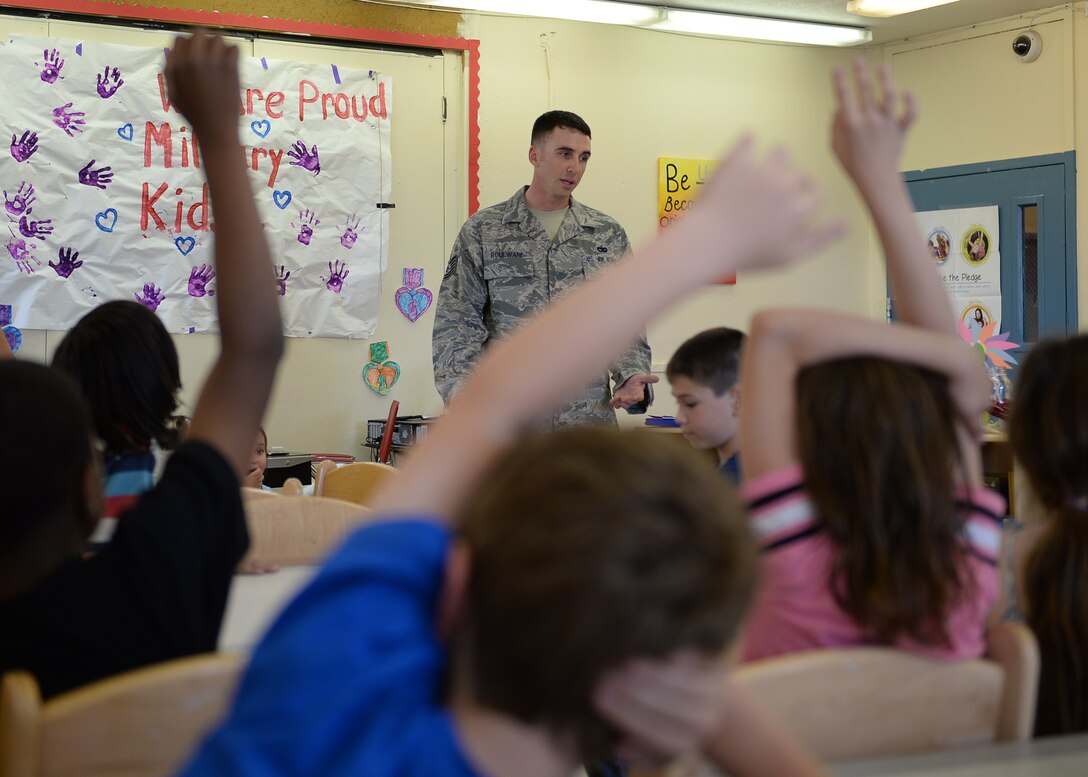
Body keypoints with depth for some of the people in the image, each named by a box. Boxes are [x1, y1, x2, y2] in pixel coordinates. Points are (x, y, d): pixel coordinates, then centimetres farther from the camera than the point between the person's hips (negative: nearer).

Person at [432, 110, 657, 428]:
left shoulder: (608, 235, 11)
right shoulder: (483, 232, 4)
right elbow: (456, 326, 1)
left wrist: (632, 376, -6)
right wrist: (461, 389, -14)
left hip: (590, 421, 2)